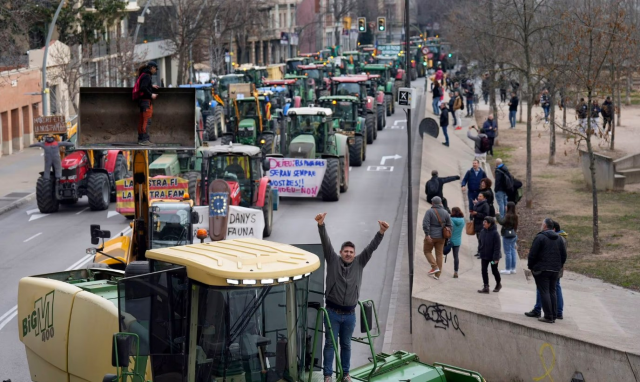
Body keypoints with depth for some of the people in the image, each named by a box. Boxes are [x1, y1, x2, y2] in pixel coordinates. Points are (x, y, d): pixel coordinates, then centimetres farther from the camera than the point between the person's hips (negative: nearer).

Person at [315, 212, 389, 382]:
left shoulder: (359, 263, 5)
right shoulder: (333, 260, -1)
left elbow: (371, 247, -4)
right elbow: (326, 243, -12)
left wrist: (381, 233, -18)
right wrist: (321, 225, -27)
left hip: (349, 314, 2)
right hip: (332, 312, -2)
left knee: (346, 344, 12)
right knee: (330, 343, 1)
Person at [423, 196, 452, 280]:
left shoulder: (429, 211, -9)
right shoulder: (445, 213, 4)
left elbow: (425, 223, -20)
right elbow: (449, 226, 6)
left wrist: (427, 235, -19)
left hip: (431, 236, -4)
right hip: (441, 237, 4)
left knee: (427, 251, 14)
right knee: (439, 254, 9)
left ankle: (435, 267, -4)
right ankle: (437, 275, 10)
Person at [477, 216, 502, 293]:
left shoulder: (495, 233, -20)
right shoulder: (482, 232, -2)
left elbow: (497, 246, -19)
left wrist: (496, 258, -20)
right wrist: (481, 254, 9)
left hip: (493, 256, -5)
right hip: (484, 256, 5)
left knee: (494, 270, 11)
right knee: (484, 270, -1)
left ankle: (498, 284, 34)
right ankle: (486, 287, 2)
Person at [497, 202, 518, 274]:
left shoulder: (508, 216, -20)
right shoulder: (515, 216, 6)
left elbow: (502, 222, -27)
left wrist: (498, 215, -15)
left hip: (507, 236, -8)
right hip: (514, 235, 8)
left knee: (508, 252, -2)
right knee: (513, 251, 13)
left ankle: (507, 269, 3)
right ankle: (513, 269, 19)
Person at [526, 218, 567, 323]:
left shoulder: (540, 237, -11)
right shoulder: (558, 238, 10)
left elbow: (532, 254, -12)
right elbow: (564, 255, 13)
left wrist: (530, 266, 1)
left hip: (541, 270, -6)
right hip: (555, 270, 6)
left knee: (544, 292, -4)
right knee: (552, 291, 13)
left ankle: (548, 316, -7)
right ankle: (553, 316, 12)